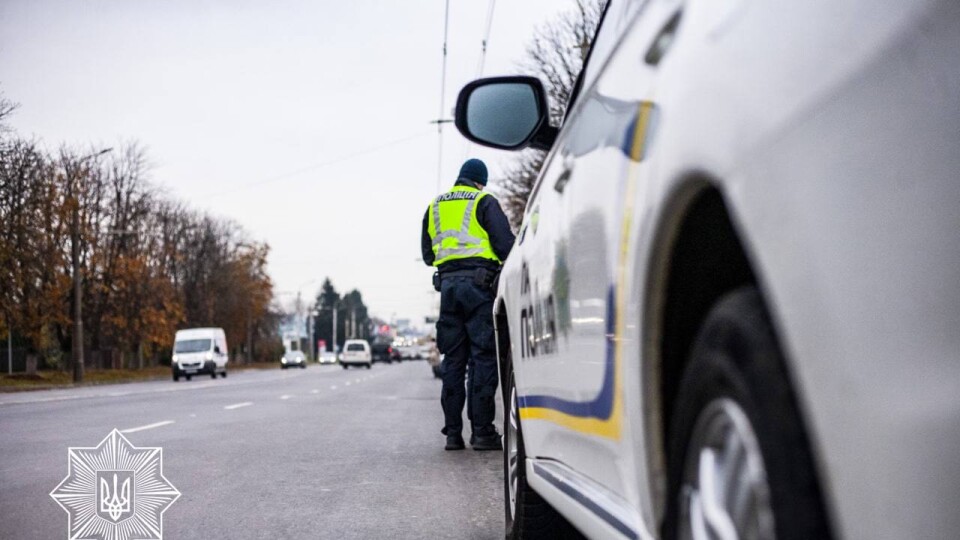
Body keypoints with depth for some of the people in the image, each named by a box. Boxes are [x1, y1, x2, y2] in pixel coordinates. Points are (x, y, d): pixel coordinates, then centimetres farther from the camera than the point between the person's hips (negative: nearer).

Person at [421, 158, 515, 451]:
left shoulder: (435, 206, 17)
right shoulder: (484, 202, 0)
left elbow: (428, 254, 20)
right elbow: (505, 244, -7)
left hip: (448, 284, 5)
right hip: (479, 283, -5)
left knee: (452, 358, 8)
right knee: (483, 357, -3)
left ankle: (453, 432, 7)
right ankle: (482, 431, -6)